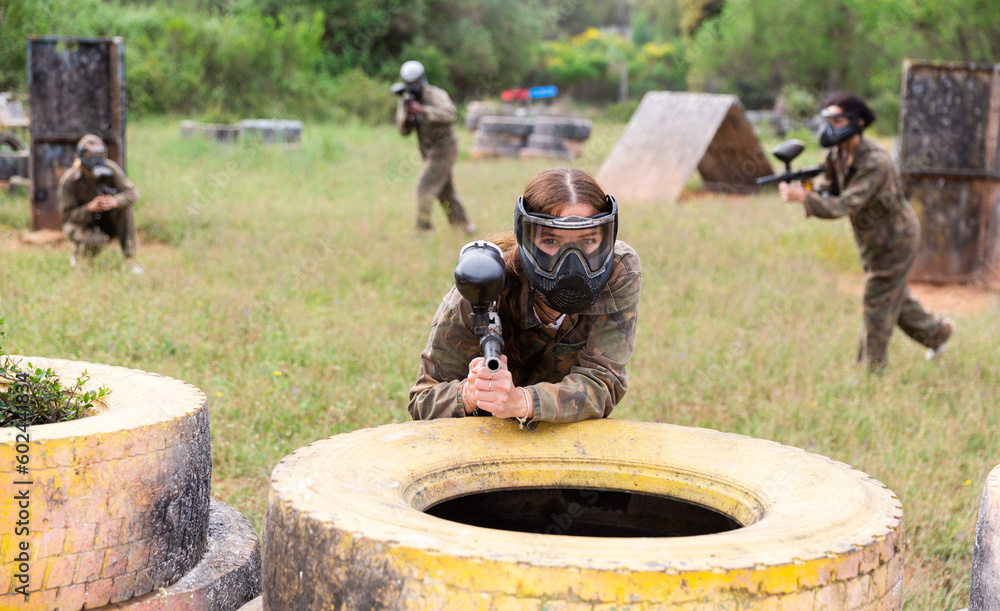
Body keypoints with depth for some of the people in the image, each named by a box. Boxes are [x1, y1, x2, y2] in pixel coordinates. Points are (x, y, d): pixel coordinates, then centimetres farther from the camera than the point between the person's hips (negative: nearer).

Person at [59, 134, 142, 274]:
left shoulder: (110, 169, -14)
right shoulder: (69, 180, -21)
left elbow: (132, 193, -19)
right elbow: (68, 215, -20)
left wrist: (114, 202, -42)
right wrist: (90, 207, -39)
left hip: (105, 220, 3)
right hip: (79, 223, -3)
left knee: (125, 208, -26)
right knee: (97, 241, -35)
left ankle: (130, 259, -20)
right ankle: (77, 254, 4)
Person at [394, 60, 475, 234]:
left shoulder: (436, 95, -16)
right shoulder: (406, 99, 4)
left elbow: (450, 114, -35)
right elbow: (404, 131, -1)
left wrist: (421, 109, -37)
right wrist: (406, 114, -21)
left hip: (443, 149, -8)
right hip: (429, 152, 8)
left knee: (424, 186, -14)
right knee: (446, 192, 13)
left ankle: (423, 227, -9)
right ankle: (464, 225, 23)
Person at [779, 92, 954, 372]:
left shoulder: (875, 161, -33)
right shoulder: (837, 155, -6)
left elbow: (846, 205, -41)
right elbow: (825, 190, -9)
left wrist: (802, 197, -51)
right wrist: (805, 188, -33)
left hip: (895, 239, -9)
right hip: (874, 240, 9)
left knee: (878, 303, 0)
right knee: (896, 297, 23)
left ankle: (871, 370, 12)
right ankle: (937, 331, 45)